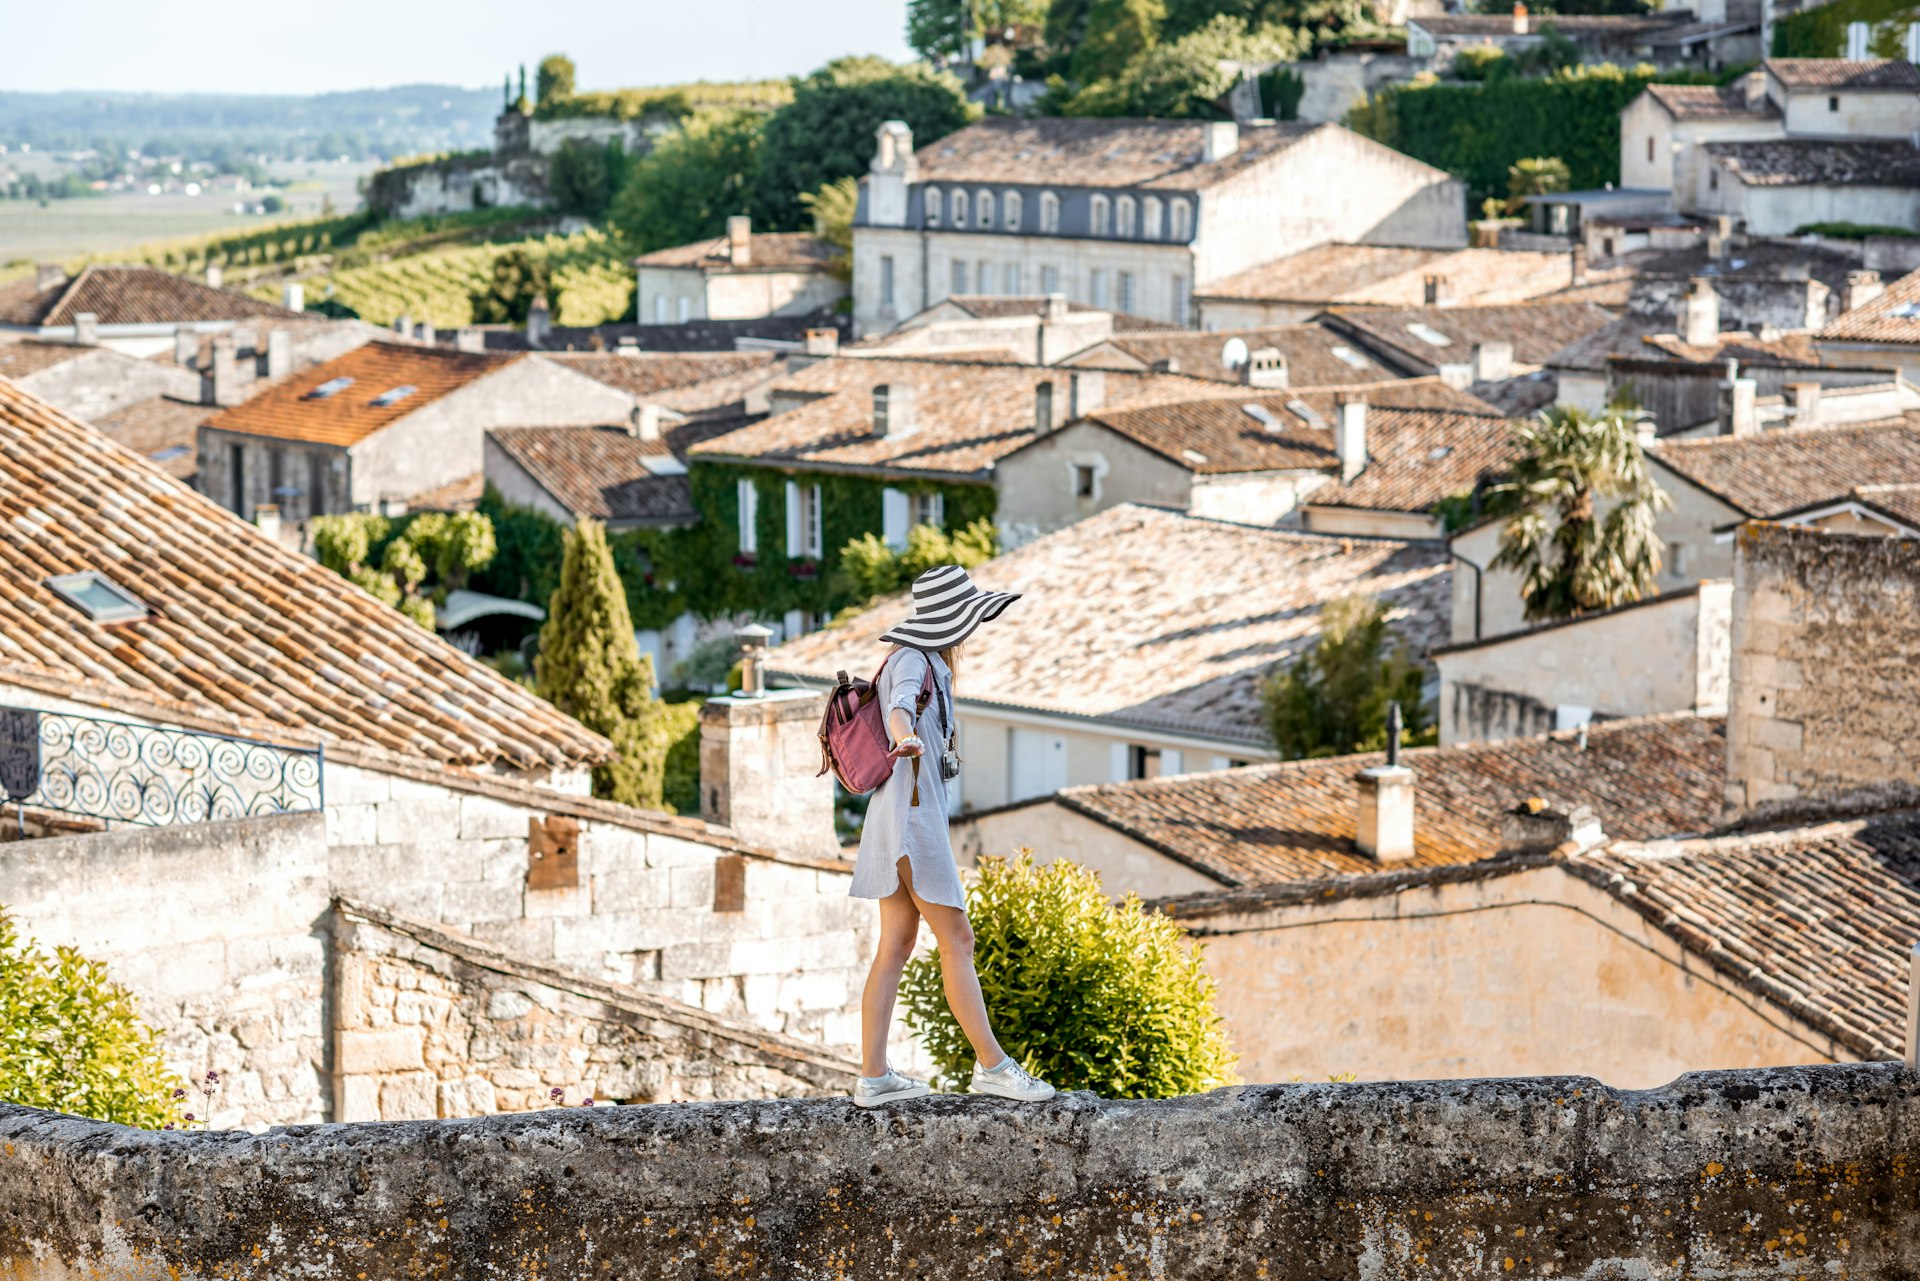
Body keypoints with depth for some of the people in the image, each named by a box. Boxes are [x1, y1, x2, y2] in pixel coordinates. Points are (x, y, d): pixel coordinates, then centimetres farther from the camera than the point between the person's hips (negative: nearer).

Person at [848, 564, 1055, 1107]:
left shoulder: (924, 660, 17)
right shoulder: (913, 661, -12)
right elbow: (901, 702, -36)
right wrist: (907, 738, -57)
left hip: (903, 814, 10)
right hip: (912, 815, -10)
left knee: (896, 946, 6)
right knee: (957, 942, -6)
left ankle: (873, 1077, 4)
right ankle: (992, 1064, -4)